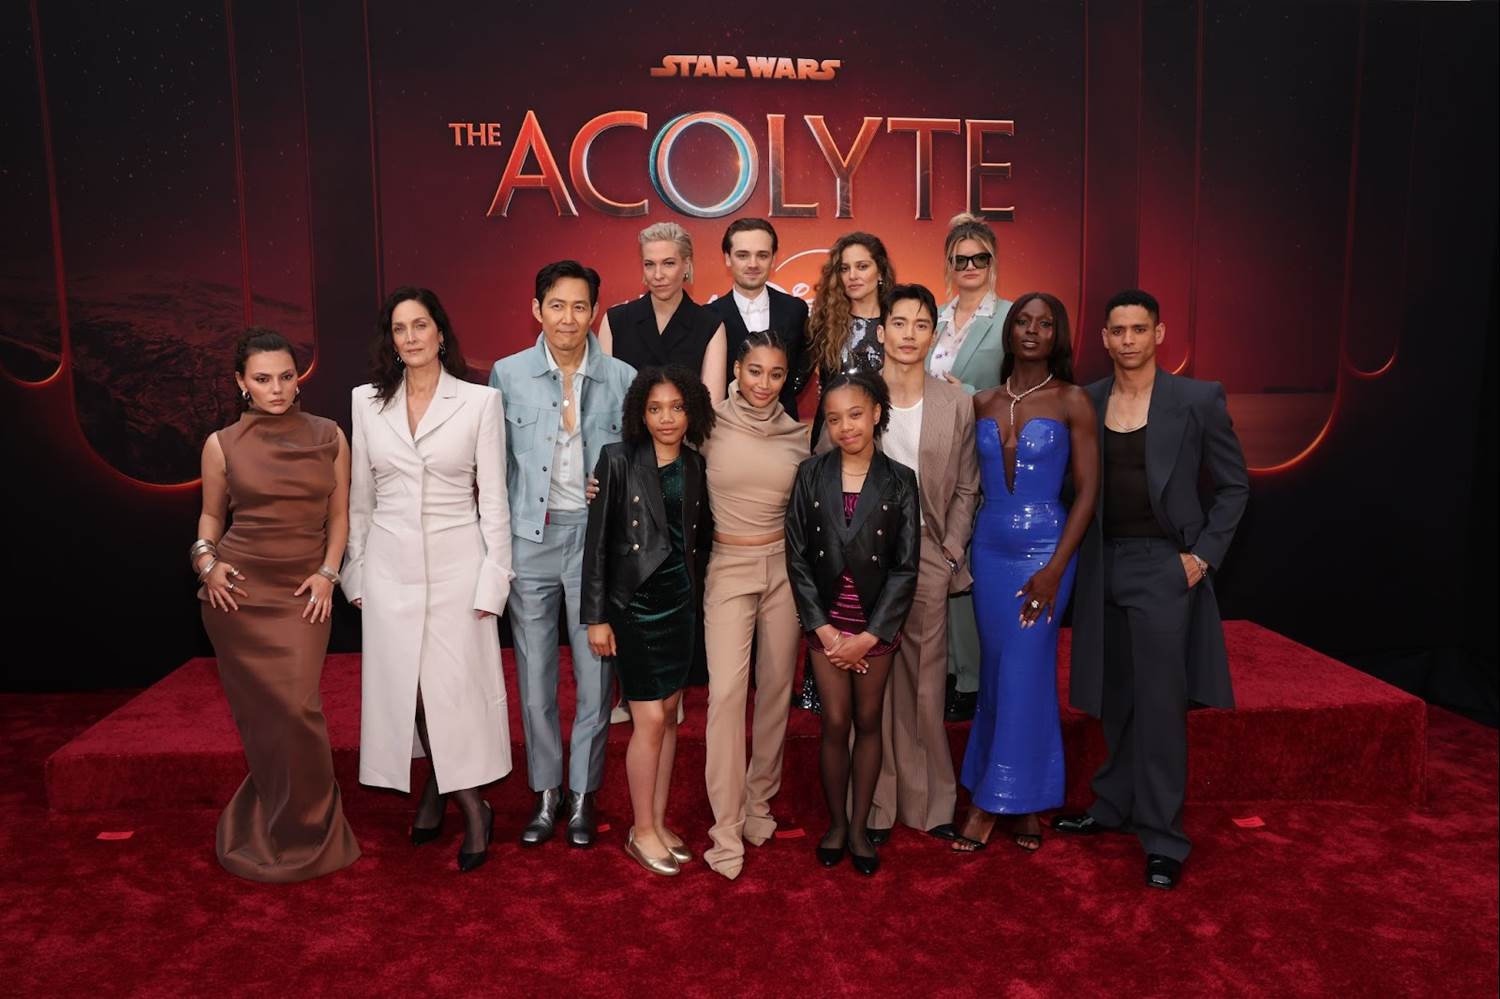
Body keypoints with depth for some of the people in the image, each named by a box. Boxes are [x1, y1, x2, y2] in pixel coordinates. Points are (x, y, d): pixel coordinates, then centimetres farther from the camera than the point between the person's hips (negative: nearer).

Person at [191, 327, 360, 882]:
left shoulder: (329, 437, 3)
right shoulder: (222, 445, 1)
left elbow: (339, 515, 8)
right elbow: (211, 513, 14)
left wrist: (327, 573, -4)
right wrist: (207, 560, -3)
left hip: (303, 594, 0)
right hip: (240, 593, 0)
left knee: (296, 711, -6)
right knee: (260, 713, 5)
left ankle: (303, 832, 18)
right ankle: (266, 829, 26)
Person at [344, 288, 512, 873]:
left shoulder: (480, 401, -5)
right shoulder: (368, 401, 4)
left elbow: (493, 496, -4)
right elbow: (360, 495, 10)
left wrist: (492, 579, -7)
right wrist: (355, 571, 8)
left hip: (455, 562, -3)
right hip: (391, 564, 3)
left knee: (457, 684, -1)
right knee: (404, 684, 9)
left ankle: (471, 804, 16)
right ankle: (441, 790, 28)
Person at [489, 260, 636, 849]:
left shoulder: (622, 379, 1)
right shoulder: (508, 374, 1)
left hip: (598, 537, 0)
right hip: (530, 537, 1)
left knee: (595, 673, 5)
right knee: (534, 674, 8)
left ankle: (584, 794, 22)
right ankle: (545, 793, 25)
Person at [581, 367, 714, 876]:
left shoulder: (695, 466, 5)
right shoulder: (618, 459, -8)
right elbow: (598, 541, -8)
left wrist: (698, 595, 4)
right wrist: (597, 616, -10)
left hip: (680, 603, 5)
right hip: (635, 603, -5)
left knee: (669, 715, 11)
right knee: (650, 720, -1)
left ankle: (659, 822, 24)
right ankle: (642, 831, 15)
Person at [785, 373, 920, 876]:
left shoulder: (899, 480, -4)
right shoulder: (811, 474, -3)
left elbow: (906, 567, -6)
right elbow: (797, 557, -3)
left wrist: (870, 635, -11)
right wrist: (823, 627, -9)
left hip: (875, 624, 0)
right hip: (827, 621, 0)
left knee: (868, 722, 10)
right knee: (834, 724, 4)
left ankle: (859, 826, 23)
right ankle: (836, 823, 23)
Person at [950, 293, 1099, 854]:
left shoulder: (1072, 402, -4)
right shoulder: (983, 403, 7)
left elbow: (1087, 491, -7)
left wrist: (1055, 569, -14)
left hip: (1044, 549, -4)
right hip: (989, 549, 4)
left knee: (1025, 673, -2)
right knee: (997, 671, 8)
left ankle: (994, 801, 13)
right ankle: (1025, 801, 22)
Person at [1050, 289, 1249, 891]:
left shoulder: (1198, 400, -5)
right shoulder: (1086, 401, 5)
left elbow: (1234, 486, 1)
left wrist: (1204, 554, -7)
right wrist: (1077, 555, 4)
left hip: (1163, 566, -4)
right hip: (1103, 565, 4)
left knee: (1159, 703, -1)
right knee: (1114, 699, 14)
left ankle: (1163, 839, 10)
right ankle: (1114, 806, 30)